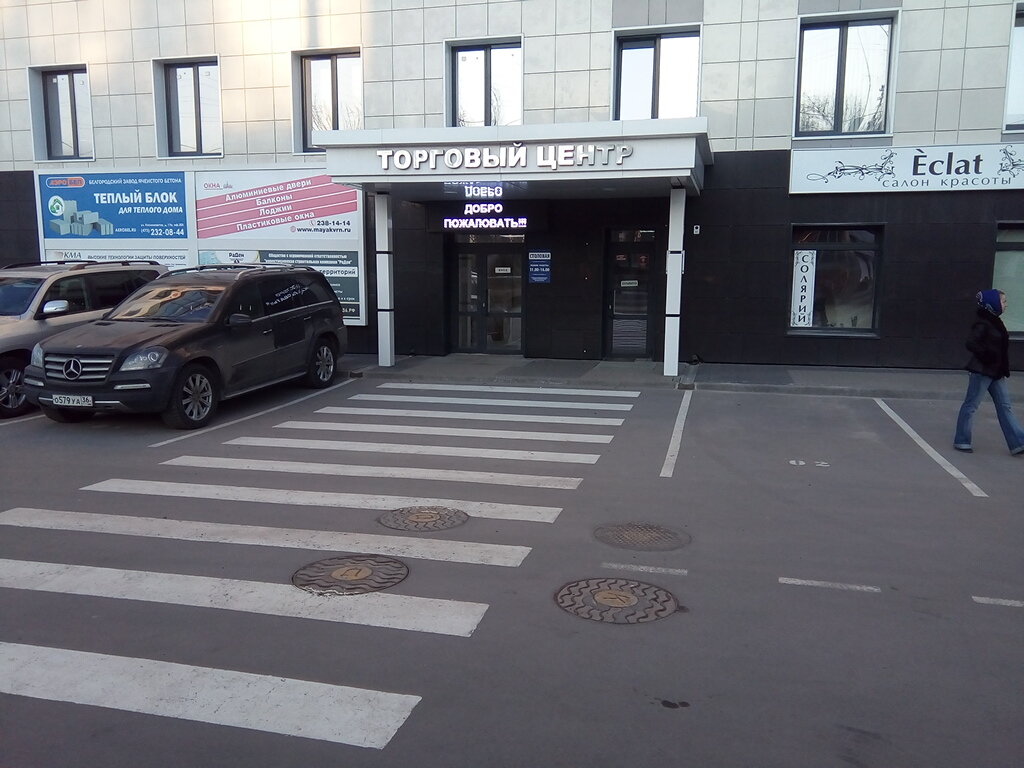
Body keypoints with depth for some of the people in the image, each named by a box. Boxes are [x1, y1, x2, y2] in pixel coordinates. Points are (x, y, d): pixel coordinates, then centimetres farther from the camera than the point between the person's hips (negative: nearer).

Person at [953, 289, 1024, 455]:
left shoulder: (995, 322, 11)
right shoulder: (983, 323, -16)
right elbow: (971, 343, -25)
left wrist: (1003, 369, 11)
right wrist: (986, 356, -19)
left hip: (996, 372, 9)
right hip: (983, 371, -9)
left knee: (1005, 406, 9)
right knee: (970, 405, 1)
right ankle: (961, 441, 11)